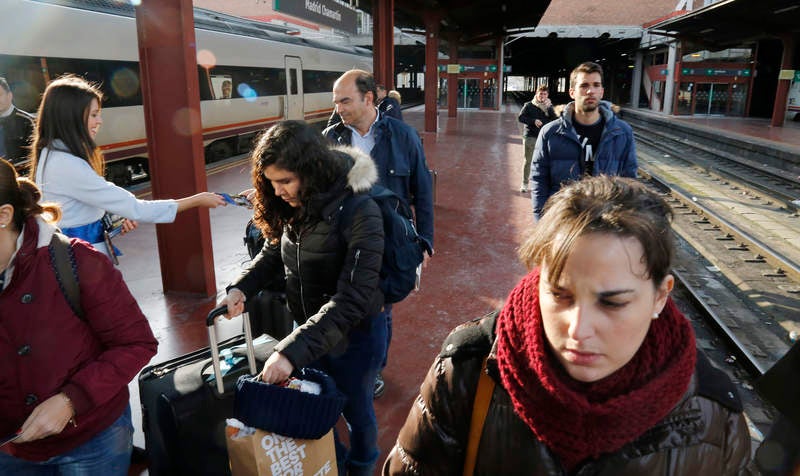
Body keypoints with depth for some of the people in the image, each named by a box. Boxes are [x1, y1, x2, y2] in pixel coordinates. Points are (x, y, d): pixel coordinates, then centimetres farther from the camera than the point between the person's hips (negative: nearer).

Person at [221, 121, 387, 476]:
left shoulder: (360, 213, -29)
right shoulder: (294, 206, -7)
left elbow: (352, 297, -33)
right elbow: (274, 252, 6)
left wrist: (292, 350, -37)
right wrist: (241, 288, -14)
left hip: (353, 336, -6)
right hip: (307, 327, 6)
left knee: (354, 409, 18)